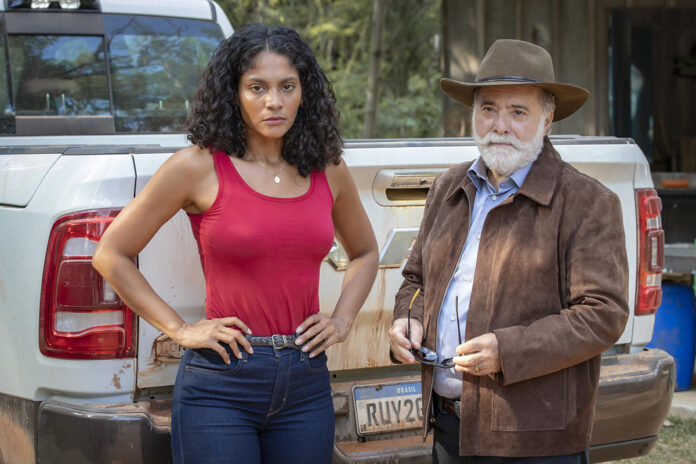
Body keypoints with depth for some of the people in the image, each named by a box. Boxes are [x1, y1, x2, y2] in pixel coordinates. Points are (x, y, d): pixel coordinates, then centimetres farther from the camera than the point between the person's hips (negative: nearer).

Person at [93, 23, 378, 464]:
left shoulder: (329, 172, 6)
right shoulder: (199, 167, -6)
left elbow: (365, 251, 24)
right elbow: (111, 255, -1)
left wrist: (342, 320, 8)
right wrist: (179, 329, -5)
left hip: (307, 382, 4)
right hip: (221, 384, -4)